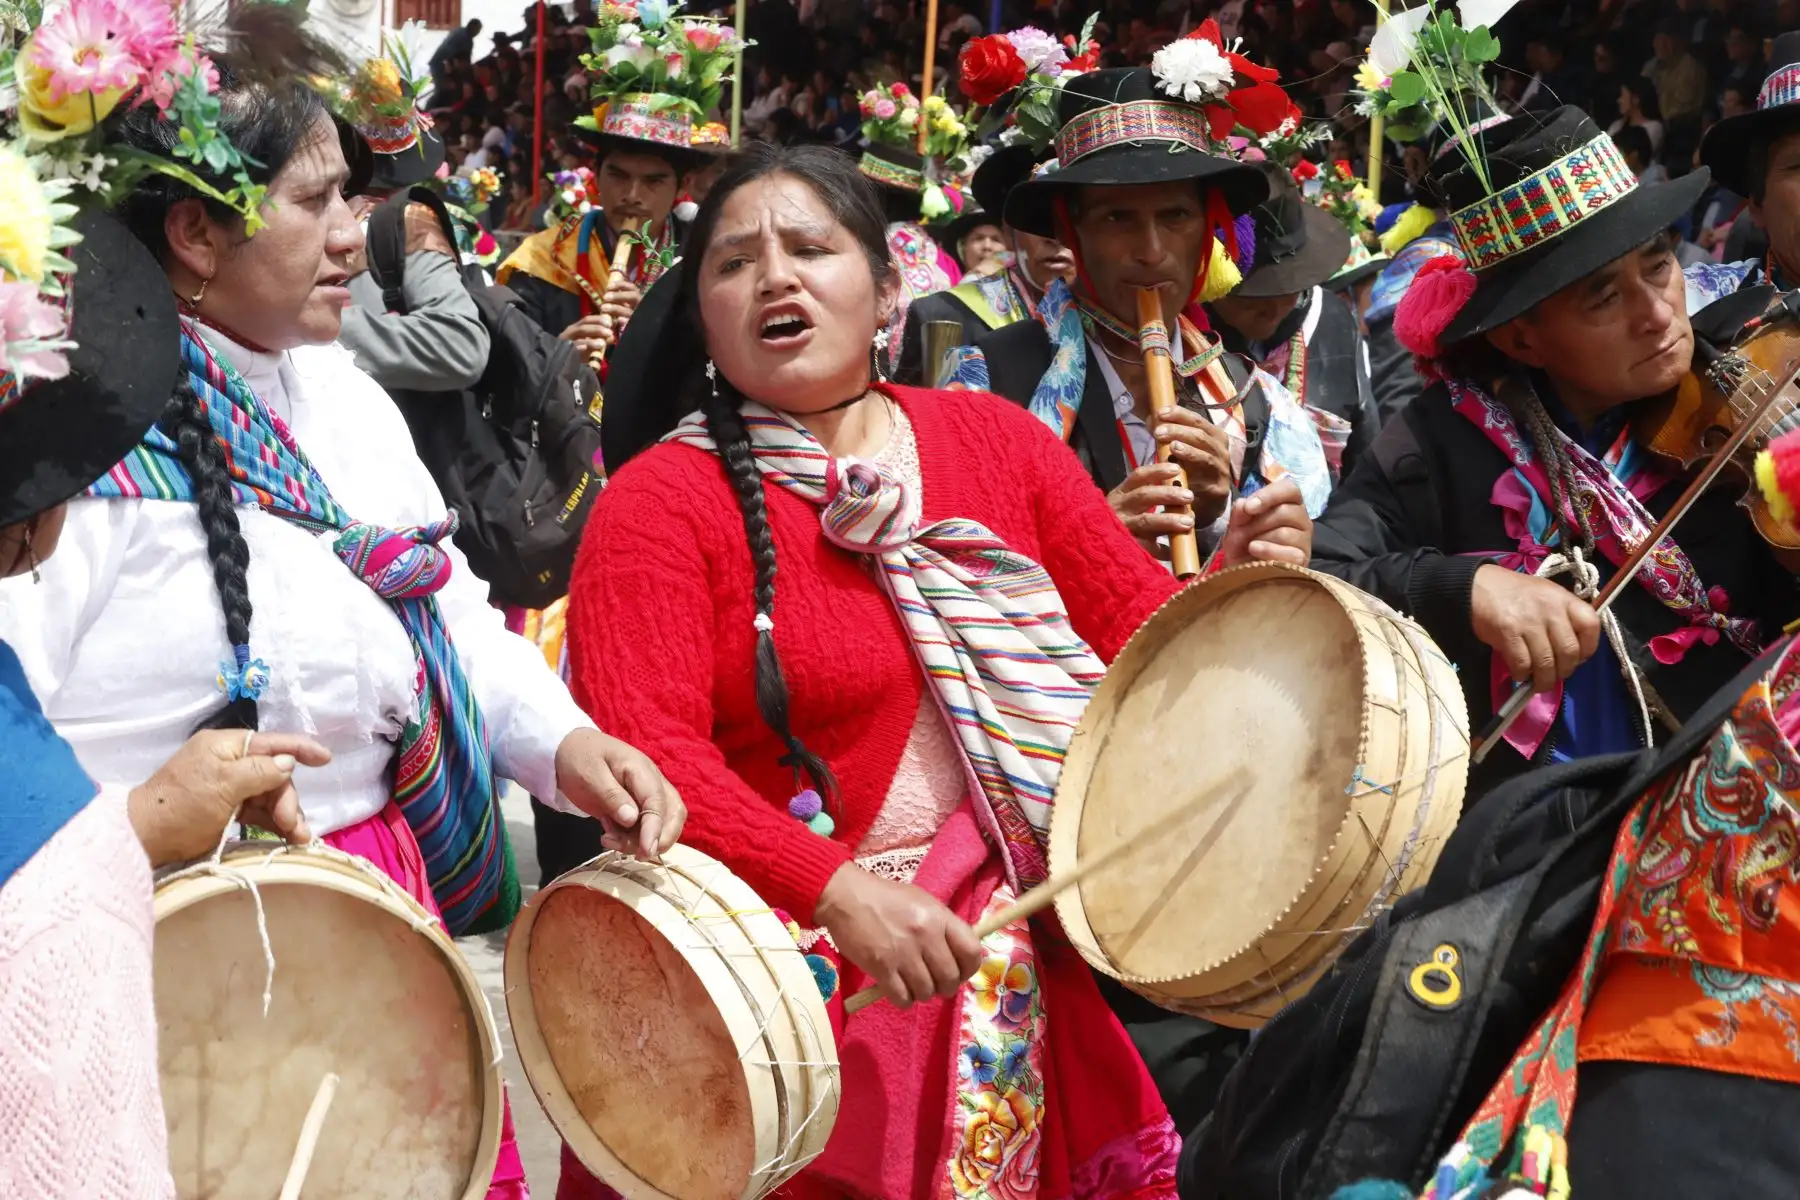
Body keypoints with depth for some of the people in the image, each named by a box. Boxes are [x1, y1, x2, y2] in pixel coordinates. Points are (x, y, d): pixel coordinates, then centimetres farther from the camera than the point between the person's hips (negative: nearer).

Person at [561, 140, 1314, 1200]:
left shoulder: (994, 438, 10)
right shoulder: (659, 503, -3)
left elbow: (1150, 629, 10)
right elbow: (644, 749, -15)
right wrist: (836, 890, -27)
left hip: (1013, 947, 4)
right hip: (795, 947, -3)